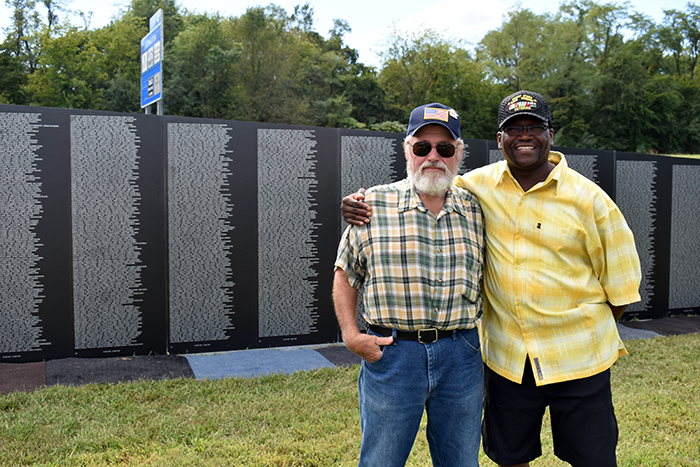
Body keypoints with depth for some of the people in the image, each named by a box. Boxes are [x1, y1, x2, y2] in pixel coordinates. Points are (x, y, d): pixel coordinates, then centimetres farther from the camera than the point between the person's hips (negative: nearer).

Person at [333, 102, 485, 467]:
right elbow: (345, 275, 4)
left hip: (461, 355, 3)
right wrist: (350, 334, -5)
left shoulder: (475, 210, 6)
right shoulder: (373, 205, -3)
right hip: (391, 353, -2)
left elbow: (486, 279, 15)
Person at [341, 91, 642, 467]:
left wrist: (591, 330, 5)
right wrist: (364, 203, -8)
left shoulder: (589, 199, -6)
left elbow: (621, 284, 3)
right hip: (505, 356, 2)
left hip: (577, 359, -1)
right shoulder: (477, 186, -2)